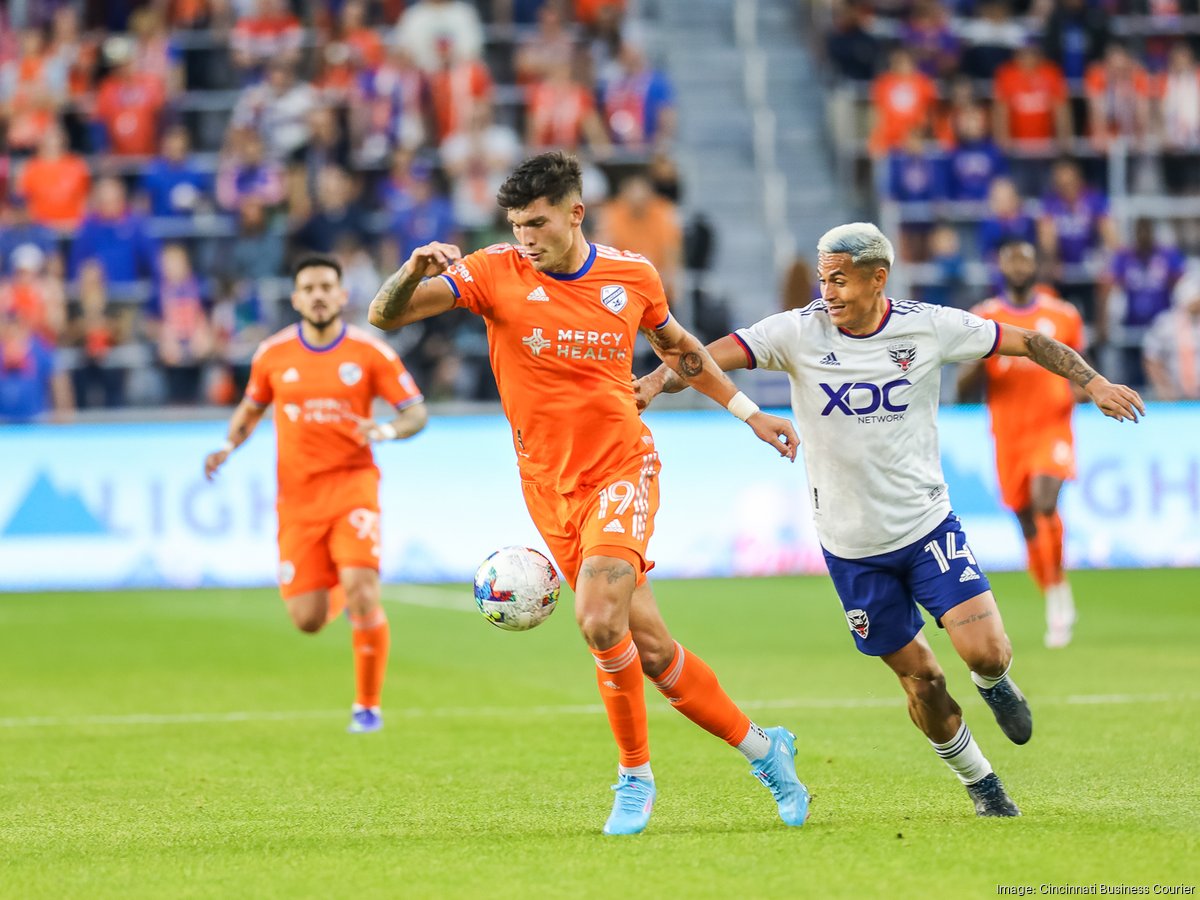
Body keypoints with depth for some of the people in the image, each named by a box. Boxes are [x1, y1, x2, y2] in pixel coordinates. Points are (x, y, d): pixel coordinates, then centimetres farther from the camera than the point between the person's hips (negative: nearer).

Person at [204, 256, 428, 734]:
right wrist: (229, 447, 1)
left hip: (352, 483, -2)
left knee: (362, 591, -21)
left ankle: (368, 706, -3)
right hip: (298, 493, 2)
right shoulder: (273, 354, 3)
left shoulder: (371, 352, -2)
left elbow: (417, 411, 1)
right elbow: (250, 409, 20)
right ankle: (336, 589, 37)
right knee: (308, 620, -3)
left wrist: (387, 430, -20)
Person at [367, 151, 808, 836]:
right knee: (647, 646, 1)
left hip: (623, 466, -1)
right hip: (551, 486, 2)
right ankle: (762, 748, 19)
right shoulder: (495, 273, -4)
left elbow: (678, 347, 20)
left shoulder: (633, 275, 0)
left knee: (599, 619, -24)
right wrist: (416, 270, -30)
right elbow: (385, 316, -9)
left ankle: (636, 777, -5)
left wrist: (749, 413, 23)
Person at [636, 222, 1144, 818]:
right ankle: (978, 781, 27)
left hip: (929, 526, 0)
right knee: (919, 678, 4)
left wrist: (1092, 382, -5)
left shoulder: (929, 327, -7)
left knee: (984, 651, -15)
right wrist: (655, 383, -37)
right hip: (852, 546, 0)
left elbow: (1027, 342, 3)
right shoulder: (798, 333, -10)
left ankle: (993, 683, 22)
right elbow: (709, 357, -19)